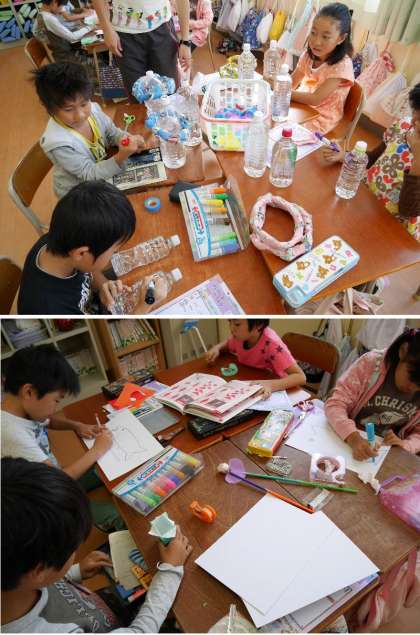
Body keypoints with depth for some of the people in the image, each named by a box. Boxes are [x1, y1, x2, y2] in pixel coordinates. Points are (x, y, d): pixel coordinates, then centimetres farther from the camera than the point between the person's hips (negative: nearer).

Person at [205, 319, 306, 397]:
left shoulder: (271, 344, -28)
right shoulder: (241, 335, -12)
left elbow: (301, 377, -31)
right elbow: (228, 344, 12)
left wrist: (271, 385, -47)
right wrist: (216, 348, -10)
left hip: (270, 393, -4)